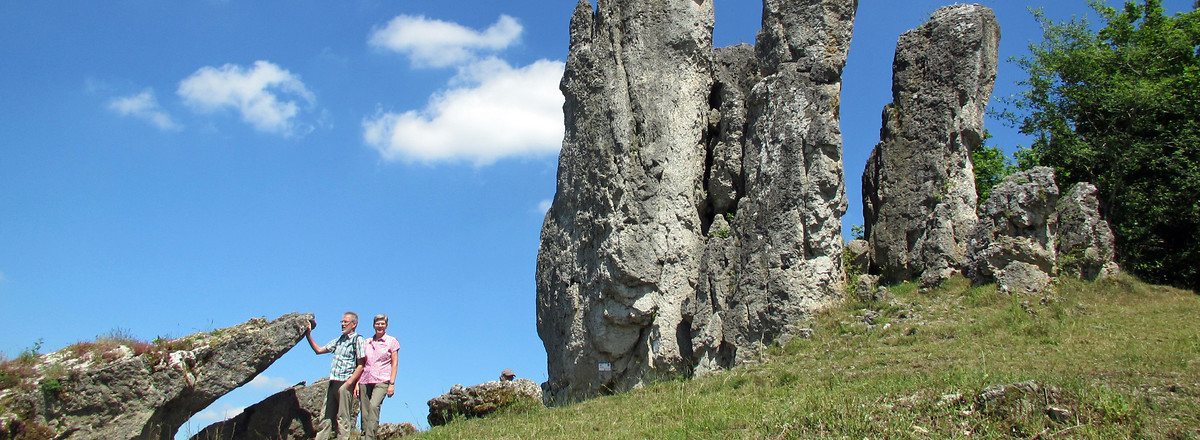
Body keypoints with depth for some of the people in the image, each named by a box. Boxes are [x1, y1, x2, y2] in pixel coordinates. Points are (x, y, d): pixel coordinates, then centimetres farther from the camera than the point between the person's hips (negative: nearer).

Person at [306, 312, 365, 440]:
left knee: (342, 419, -5)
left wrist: (349, 383, -16)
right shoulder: (339, 340, 18)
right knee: (326, 417, 6)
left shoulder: (357, 340, -4)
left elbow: (361, 365, -9)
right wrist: (308, 335, 18)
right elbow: (319, 350, 25)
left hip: (345, 383, -7)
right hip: (332, 383, 7)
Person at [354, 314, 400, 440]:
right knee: (364, 413, -3)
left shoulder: (391, 341, 8)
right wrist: (357, 383, 8)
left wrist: (392, 383, -5)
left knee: (374, 406, -25)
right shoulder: (367, 342, 17)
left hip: (381, 381, -4)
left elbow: (394, 363, 4)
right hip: (365, 381, 4)